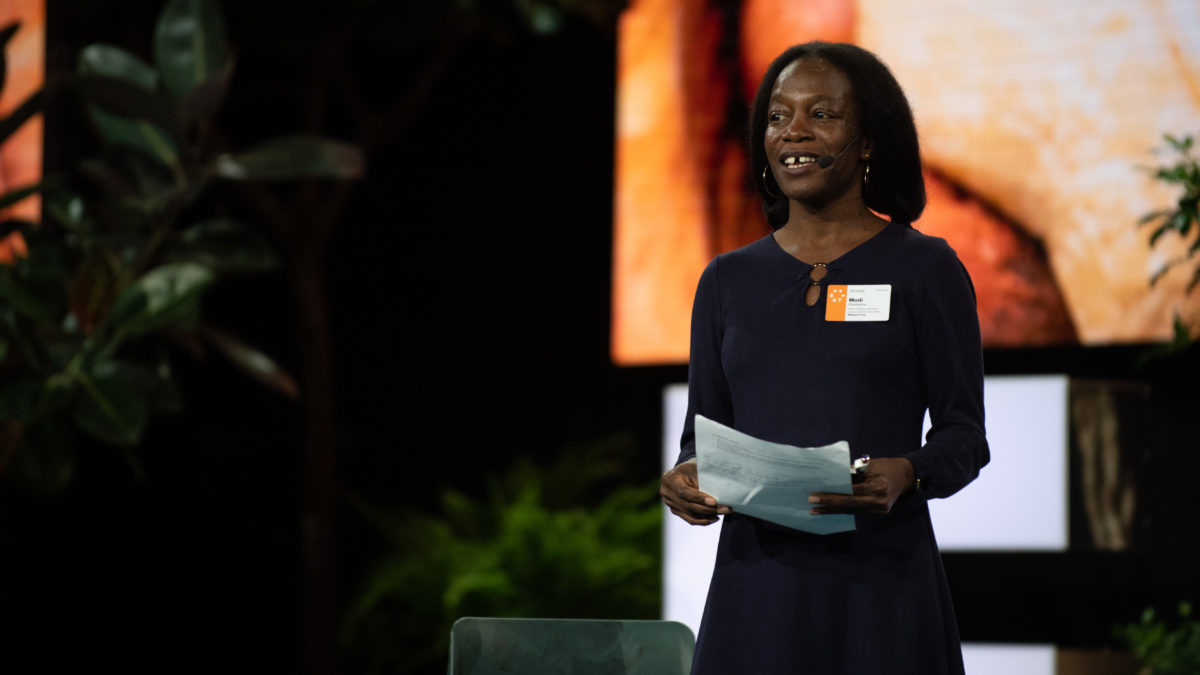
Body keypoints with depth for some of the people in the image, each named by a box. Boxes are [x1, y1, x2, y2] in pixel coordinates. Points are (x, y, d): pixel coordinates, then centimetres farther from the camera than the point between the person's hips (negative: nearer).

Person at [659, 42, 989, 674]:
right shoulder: (728, 280, 12)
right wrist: (685, 478, -7)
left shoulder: (924, 268, 1)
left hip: (880, 580, -3)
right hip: (755, 580, 3)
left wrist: (905, 474, -20)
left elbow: (964, 433, 0)